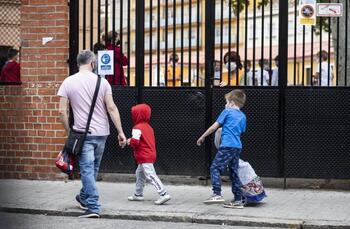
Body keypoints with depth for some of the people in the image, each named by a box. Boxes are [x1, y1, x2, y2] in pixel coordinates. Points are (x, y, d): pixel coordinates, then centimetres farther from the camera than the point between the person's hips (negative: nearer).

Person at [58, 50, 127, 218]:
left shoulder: (68, 82, -3)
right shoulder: (102, 82, -1)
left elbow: (62, 111, -5)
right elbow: (111, 108, -5)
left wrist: (69, 132, 6)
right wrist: (120, 132, -1)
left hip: (83, 133, -2)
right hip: (101, 133, 3)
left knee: (87, 169, -2)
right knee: (93, 168, 18)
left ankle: (93, 207, -10)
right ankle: (84, 198, 35)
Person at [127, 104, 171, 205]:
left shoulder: (137, 128, -14)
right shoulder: (149, 127, 15)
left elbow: (135, 142, -23)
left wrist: (129, 141, -1)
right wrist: (132, 141, 18)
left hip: (144, 157, -10)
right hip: (151, 155, 10)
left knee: (151, 176, -15)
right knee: (140, 174, 24)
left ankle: (163, 194, -24)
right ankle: (138, 194, 34)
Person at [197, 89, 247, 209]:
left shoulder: (227, 112, 0)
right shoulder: (243, 116, 18)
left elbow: (214, 126, 1)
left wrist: (202, 137, 9)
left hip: (227, 145, -7)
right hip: (238, 147, 7)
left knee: (215, 168, -6)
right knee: (234, 172, 10)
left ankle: (217, 194, -19)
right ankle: (238, 200, 9)